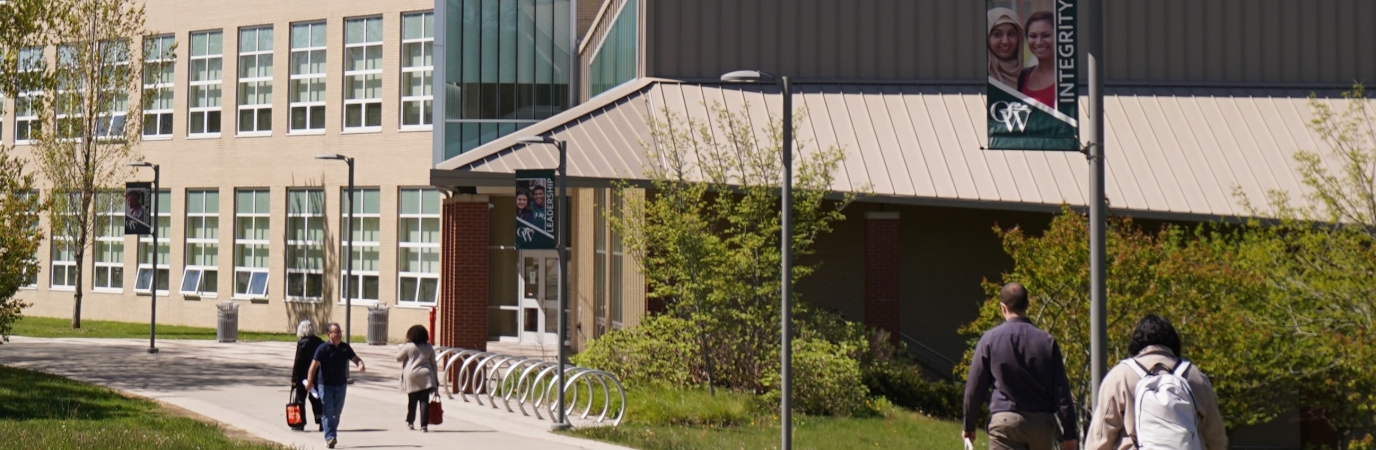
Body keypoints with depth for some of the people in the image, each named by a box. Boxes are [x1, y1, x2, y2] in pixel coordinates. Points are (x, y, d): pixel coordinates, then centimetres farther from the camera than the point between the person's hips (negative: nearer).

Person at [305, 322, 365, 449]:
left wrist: (361, 364, -14)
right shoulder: (323, 348, -10)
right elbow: (314, 365, -14)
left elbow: (355, 358, 10)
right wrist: (309, 381, -24)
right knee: (328, 412, -9)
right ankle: (330, 437, -14)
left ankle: (332, 436, 23)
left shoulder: (345, 347, 5)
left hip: (341, 385, 5)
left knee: (337, 413, 10)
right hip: (326, 385, -5)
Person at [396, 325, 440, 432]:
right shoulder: (429, 347, 6)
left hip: (411, 378, -1)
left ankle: (410, 422, 29)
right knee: (424, 401, -4)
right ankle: (424, 425, -12)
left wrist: (403, 346, 13)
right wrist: (436, 378, 16)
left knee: (412, 401, 14)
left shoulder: (408, 346, -3)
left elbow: (398, 357, 6)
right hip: (426, 377, 1)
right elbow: (433, 364, 10)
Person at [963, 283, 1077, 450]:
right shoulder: (1047, 341, 3)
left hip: (1005, 420, -3)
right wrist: (1069, 433, 5)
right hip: (1042, 423, 3)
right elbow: (1061, 391, 2)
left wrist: (969, 426, 14)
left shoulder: (990, 339, -2)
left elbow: (974, 387, 2)